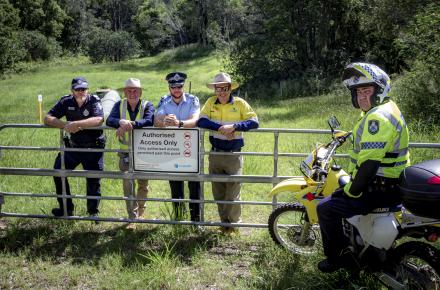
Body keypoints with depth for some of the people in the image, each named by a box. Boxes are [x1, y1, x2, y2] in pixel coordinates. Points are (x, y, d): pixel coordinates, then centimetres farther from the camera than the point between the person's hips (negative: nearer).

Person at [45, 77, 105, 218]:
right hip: (72, 147, 4)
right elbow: (47, 118, -9)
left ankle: (93, 211, 26)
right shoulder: (66, 102, -3)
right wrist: (65, 125, -27)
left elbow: (98, 119, -32)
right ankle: (66, 208, 22)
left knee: (94, 180, 4)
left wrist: (76, 124, -38)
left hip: (94, 148, -4)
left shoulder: (94, 101, -13)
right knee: (58, 172, 4)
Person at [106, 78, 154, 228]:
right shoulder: (119, 105, 1)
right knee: (127, 185, -3)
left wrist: (130, 124, -41)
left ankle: (140, 210, 39)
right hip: (125, 152, 1)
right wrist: (121, 122, -37)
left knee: (143, 184, 14)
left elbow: (149, 121, -27)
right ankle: (132, 218, 6)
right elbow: (109, 120, -15)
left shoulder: (147, 105, -6)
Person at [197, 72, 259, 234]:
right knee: (218, 192, 12)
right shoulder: (211, 102, 2)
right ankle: (224, 222, 28)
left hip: (234, 154, -3)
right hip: (215, 154, 3)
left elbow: (254, 122, -13)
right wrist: (221, 128, -22)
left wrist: (234, 126, -26)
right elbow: (201, 121, -10)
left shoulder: (240, 103, -5)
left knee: (233, 191, 1)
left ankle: (233, 223, 19)